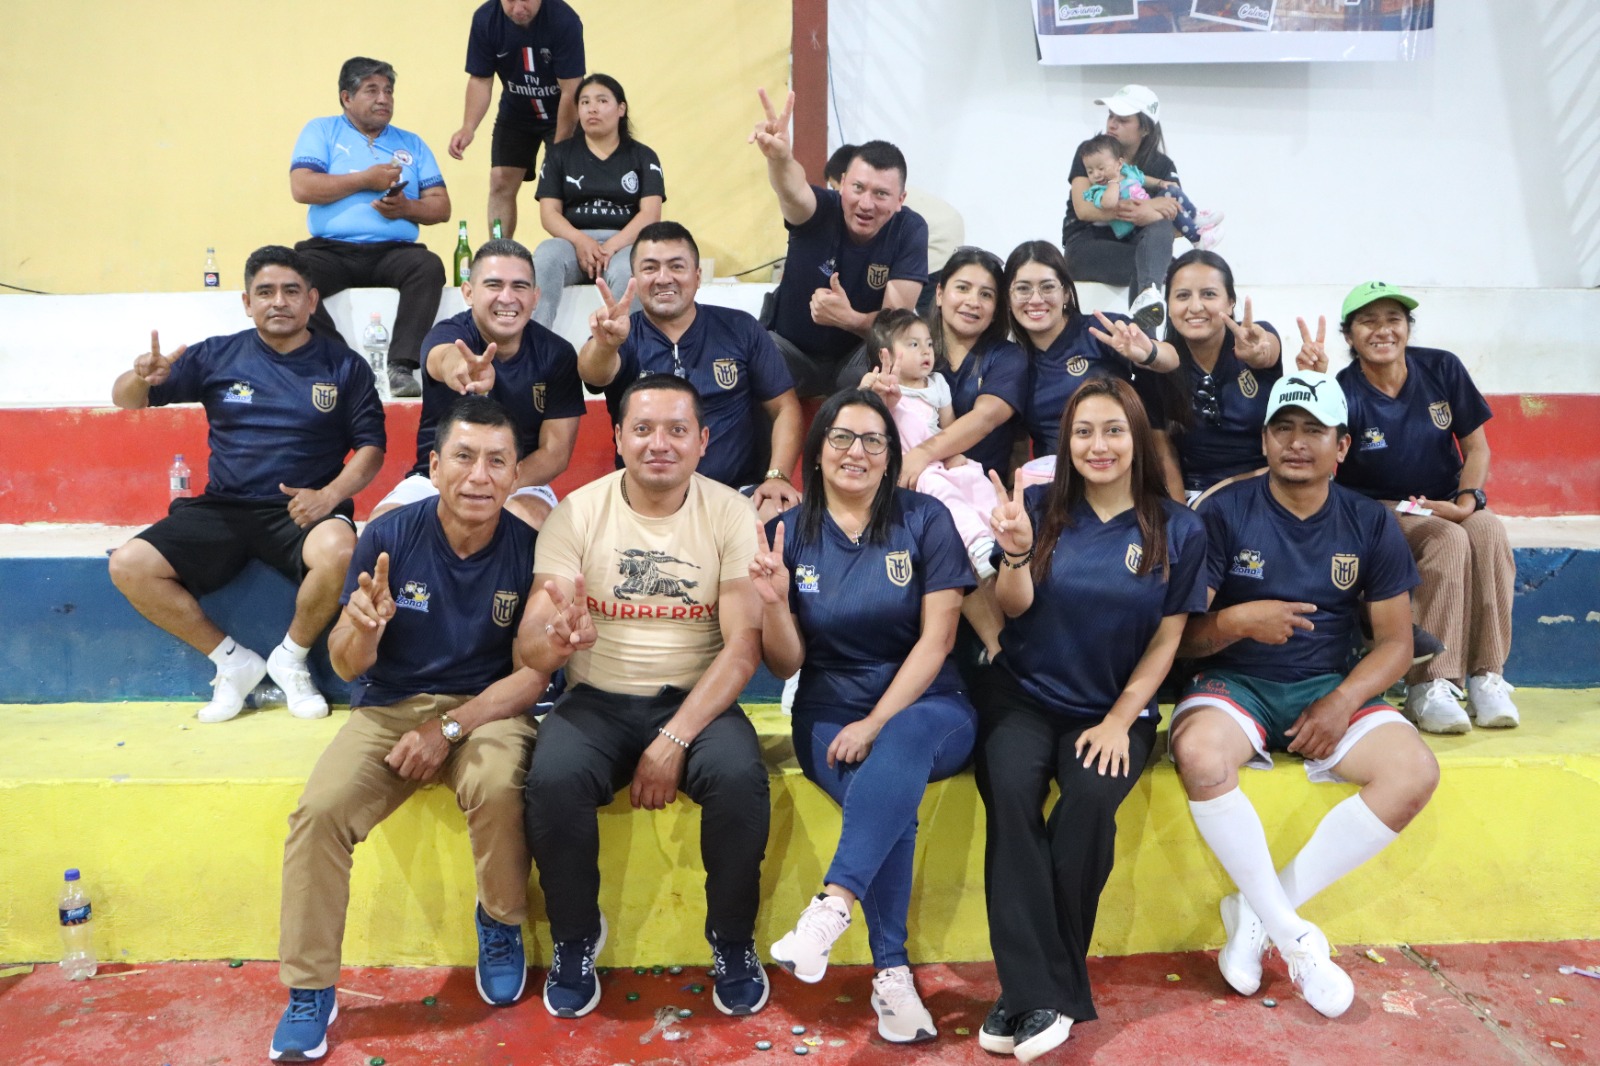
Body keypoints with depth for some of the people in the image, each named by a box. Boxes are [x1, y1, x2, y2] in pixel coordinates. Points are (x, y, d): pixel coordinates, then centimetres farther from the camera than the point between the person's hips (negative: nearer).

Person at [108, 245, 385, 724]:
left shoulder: (343, 366, 5)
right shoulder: (217, 356, 8)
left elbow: (370, 445, 2)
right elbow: (124, 399, 8)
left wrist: (331, 494, -17)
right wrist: (142, 378, -18)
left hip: (301, 509, -2)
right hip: (221, 510, 3)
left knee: (339, 552, -36)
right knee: (129, 567, -18)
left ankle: (291, 658, -6)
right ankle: (233, 662, 2)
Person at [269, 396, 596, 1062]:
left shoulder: (529, 549, -9)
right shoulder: (388, 537, -8)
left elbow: (530, 675, -6)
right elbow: (347, 665, -4)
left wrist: (450, 729, -18)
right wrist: (362, 628, -28)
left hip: (485, 707, -1)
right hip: (388, 707, 2)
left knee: (498, 785, -33)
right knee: (319, 811, -24)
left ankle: (500, 925, -2)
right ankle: (308, 991, -4)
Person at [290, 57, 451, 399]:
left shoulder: (411, 144, 21)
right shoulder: (321, 131, 14)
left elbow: (441, 207, 13)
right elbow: (301, 188, -2)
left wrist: (406, 208, -8)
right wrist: (366, 179, -4)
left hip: (394, 252, 1)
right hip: (331, 250, -1)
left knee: (430, 266, -32)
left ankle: (401, 367, -37)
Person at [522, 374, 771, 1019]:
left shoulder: (731, 514, -4)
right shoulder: (578, 512, -2)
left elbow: (744, 645, -10)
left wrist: (673, 740, -19)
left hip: (696, 698, 0)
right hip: (598, 698, 1)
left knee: (739, 778, -30)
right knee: (553, 781, -28)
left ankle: (733, 946, -2)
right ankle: (574, 942, 0)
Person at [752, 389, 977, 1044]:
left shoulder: (925, 520, -1)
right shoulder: (790, 533, 3)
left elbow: (936, 639, -7)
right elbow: (786, 664, 3)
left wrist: (877, 724, -16)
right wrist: (774, 600, -17)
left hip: (925, 708, -1)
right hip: (830, 714, 1)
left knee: (902, 744, -37)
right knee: (883, 796, -30)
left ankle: (833, 903, -37)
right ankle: (892, 974, -21)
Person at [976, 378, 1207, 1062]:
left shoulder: (1178, 530, 1)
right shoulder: (1041, 506, 1)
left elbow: (1167, 638, 1)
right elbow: (1015, 608, -5)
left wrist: (1119, 721, -9)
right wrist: (1017, 550, -25)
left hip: (1117, 707, 0)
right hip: (1023, 695, 0)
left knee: (1090, 798, -30)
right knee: (1010, 791, -29)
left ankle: (1029, 989, -15)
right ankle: (1041, 993, -22)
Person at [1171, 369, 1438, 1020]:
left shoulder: (1370, 526, 6)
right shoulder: (1225, 514, -3)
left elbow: (1395, 641, 5)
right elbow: (1182, 637, -4)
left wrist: (1342, 702, -13)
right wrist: (1238, 620, -26)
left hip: (1328, 688, 3)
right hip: (1234, 682, -3)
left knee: (1414, 771, -24)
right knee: (1201, 758, -35)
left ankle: (1256, 911, -13)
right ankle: (1292, 933, -15)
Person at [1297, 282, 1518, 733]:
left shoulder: (1442, 369, -1)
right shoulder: (1345, 391, -11)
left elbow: (1477, 448, 3)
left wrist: (1467, 500, -14)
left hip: (1446, 506, 3)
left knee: (1487, 529, -30)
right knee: (1448, 540, -32)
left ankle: (1486, 675, -23)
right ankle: (1430, 685, -29)